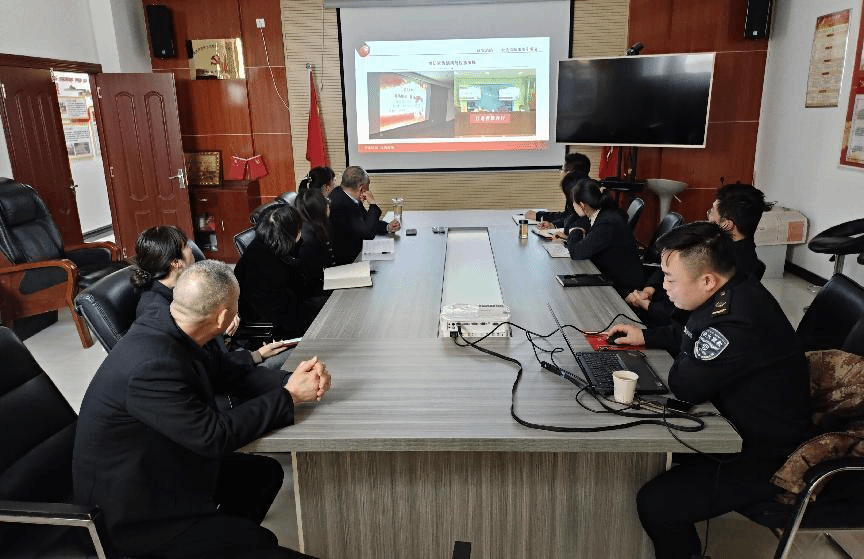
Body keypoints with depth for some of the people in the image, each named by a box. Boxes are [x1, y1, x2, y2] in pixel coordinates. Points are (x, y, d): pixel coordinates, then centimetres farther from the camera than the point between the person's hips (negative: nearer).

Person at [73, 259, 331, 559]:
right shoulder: (152, 366, -34)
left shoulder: (162, 322, -8)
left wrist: (290, 379, -12)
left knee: (266, 472, 15)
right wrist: (290, 396, -20)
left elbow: (228, 373, 2)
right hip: (132, 512, -9)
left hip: (156, 465, 9)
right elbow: (215, 436, -28)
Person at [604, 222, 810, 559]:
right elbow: (690, 337, 17)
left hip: (762, 457, -10)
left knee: (656, 505, -18)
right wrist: (646, 337, 6)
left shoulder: (737, 322, -34)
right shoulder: (731, 292, -3)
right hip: (745, 422, 10)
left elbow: (685, 387, -25)